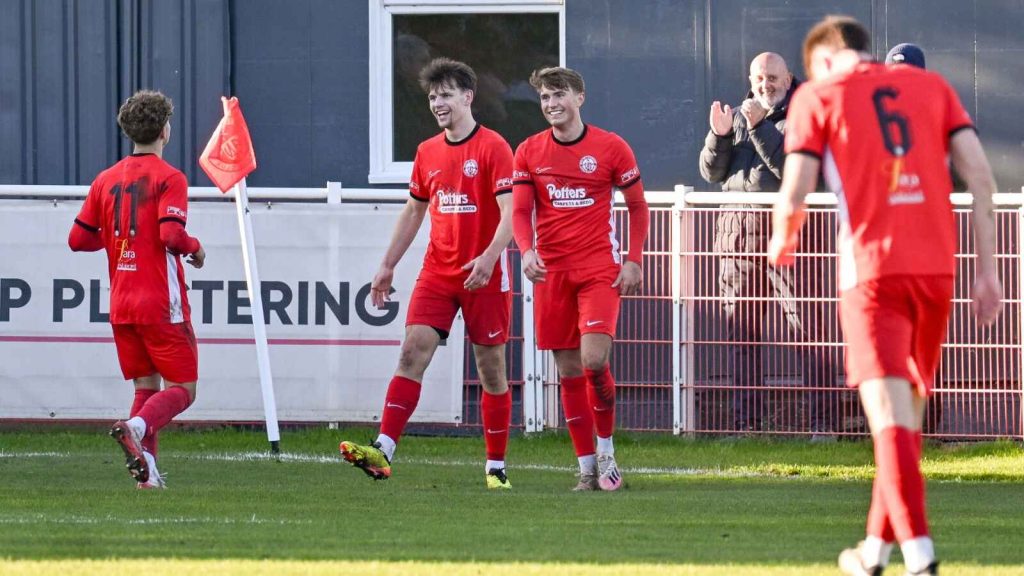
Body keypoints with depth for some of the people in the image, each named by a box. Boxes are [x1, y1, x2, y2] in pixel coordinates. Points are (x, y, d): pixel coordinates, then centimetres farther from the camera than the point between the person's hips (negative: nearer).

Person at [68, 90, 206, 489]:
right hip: (161, 305, -6)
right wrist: (195, 248, -1)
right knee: (182, 388, -1)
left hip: (121, 304, 6)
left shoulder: (106, 180, 8)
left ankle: (147, 469, -1)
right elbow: (172, 235, -22)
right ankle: (136, 426, -29)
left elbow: (78, 239, 9)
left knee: (146, 386, 14)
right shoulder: (169, 178, -9)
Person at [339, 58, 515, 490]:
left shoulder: (493, 148, -8)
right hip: (437, 271, 5)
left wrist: (489, 257, -30)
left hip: (485, 275, -5)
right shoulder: (427, 152, 11)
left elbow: (510, 213, -16)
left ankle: (496, 467, 12)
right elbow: (413, 212, 21)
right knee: (414, 349, -11)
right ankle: (383, 451, -22)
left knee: (490, 367, 3)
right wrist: (388, 266, 18)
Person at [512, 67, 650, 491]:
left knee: (594, 360, -18)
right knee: (568, 371, 3)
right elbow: (520, 212, 3)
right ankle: (587, 467, 10)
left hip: (600, 269, -3)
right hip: (551, 272, 3)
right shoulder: (529, 152, 6)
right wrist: (527, 251, -16)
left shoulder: (611, 147, 0)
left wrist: (633, 262, -2)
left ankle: (606, 448, 3)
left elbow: (638, 206, 7)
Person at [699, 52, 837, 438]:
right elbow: (711, 172, 12)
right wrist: (719, 135, -5)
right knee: (740, 332, 5)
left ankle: (821, 422, -12)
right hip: (737, 233, 5)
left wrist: (758, 127, -18)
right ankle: (744, 424, 9)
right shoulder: (738, 117, 19)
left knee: (809, 330, -10)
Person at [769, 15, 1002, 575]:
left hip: (871, 271, -4)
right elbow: (981, 178, 5)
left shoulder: (818, 95, 5)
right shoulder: (932, 86, 15)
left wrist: (782, 241, 19)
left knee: (890, 415, -11)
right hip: (937, 267, 4)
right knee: (909, 408, 17)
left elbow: (793, 197, -3)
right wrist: (987, 270, 8)